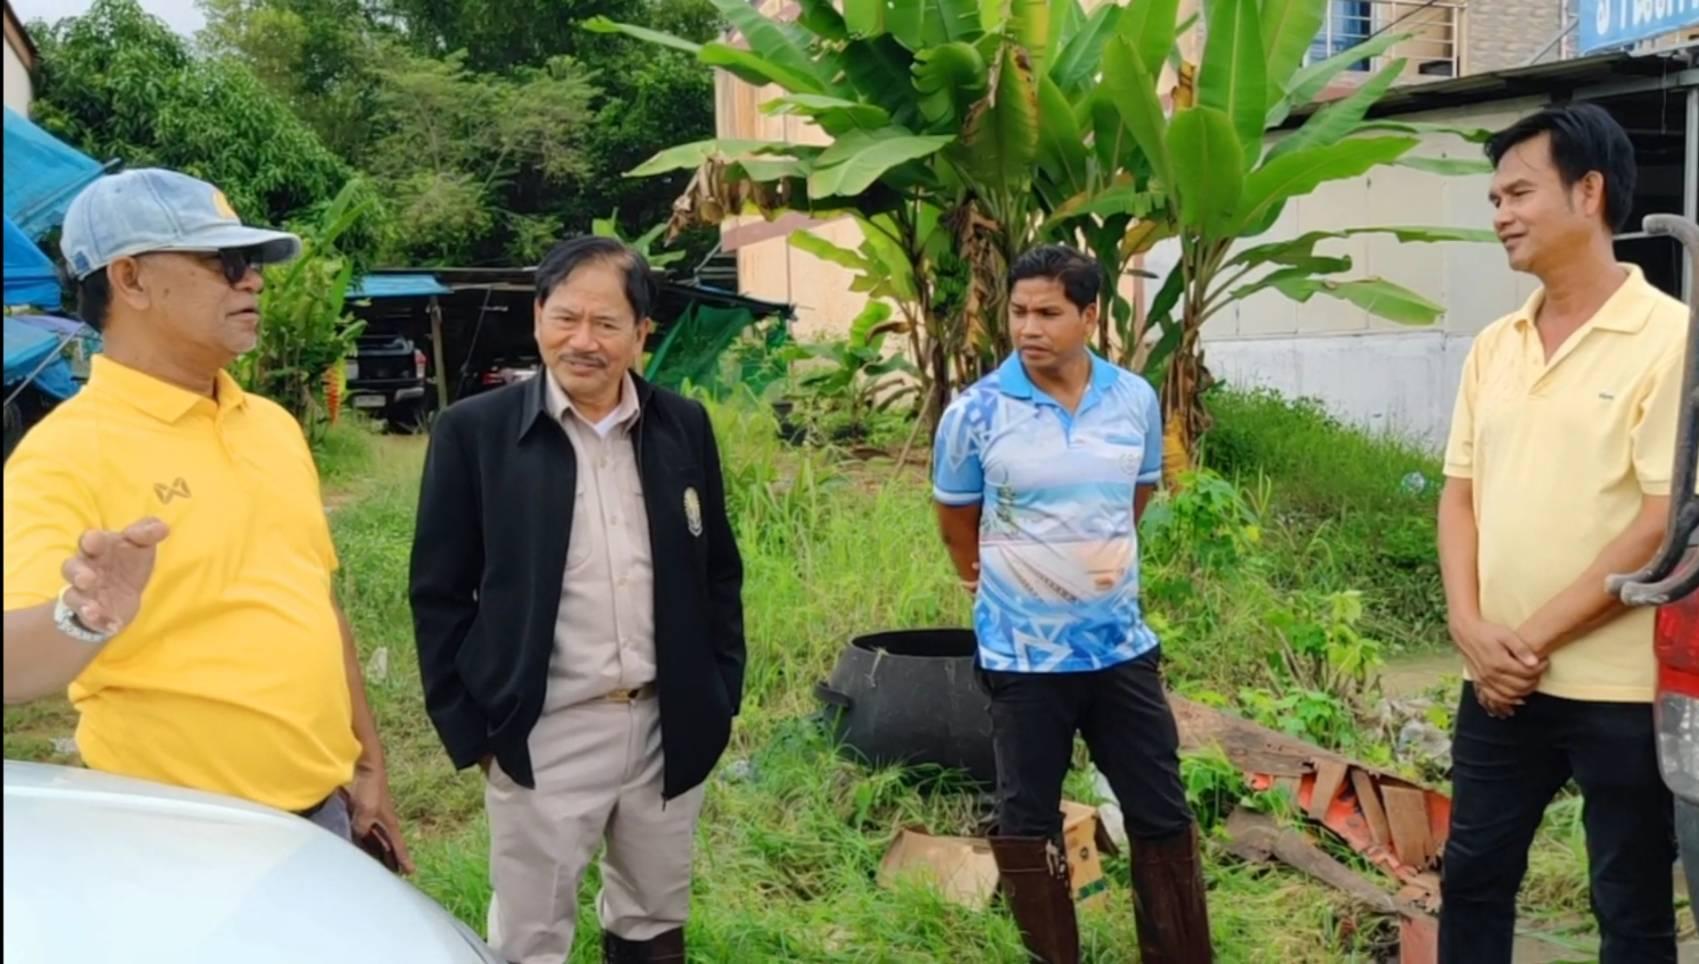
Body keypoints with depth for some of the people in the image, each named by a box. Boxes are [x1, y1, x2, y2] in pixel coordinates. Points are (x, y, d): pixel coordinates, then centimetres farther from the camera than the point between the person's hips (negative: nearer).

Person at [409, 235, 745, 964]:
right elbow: (439, 593, -3)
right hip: (545, 736, -3)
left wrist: (721, 698, 7)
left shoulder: (685, 427, 3)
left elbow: (719, 572, 10)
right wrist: (470, 731, -6)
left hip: (669, 728, 4)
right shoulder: (473, 432, -7)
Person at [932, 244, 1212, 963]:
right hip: (1021, 654, -2)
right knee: (1027, 821, 9)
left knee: (1161, 813, 10)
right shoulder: (975, 412, -11)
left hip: (1122, 645, 3)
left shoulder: (1136, 399, -2)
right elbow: (956, 520, 4)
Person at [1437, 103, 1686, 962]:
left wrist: (1536, 637, -14)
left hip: (1621, 688, -6)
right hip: (1498, 680, 6)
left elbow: (1666, 519, -15)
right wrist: (1470, 625, -6)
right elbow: (1460, 493, 10)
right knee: (1471, 877, 16)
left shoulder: (1669, 337, -10)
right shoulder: (1493, 346, 9)